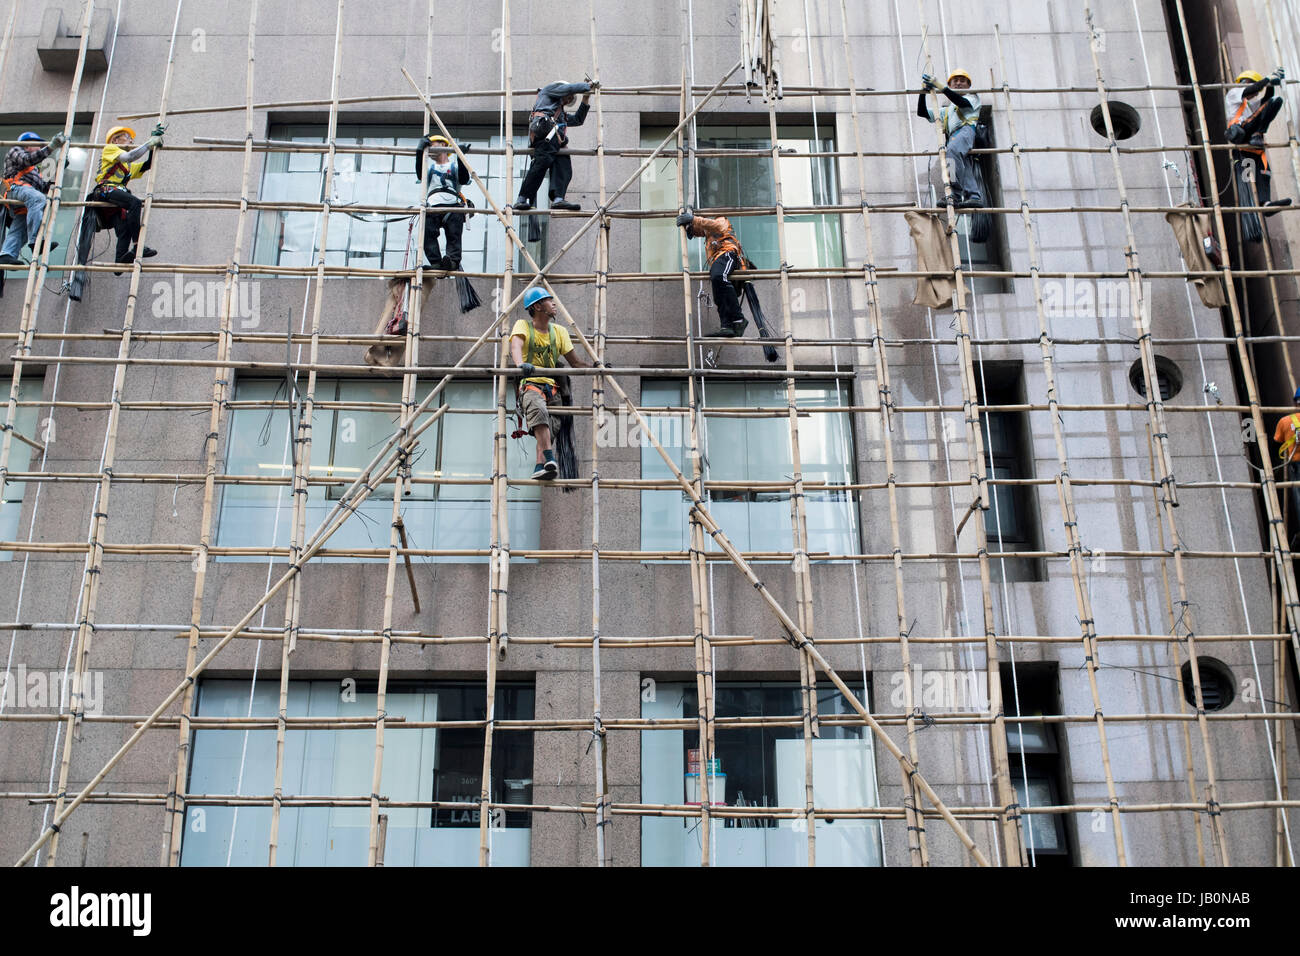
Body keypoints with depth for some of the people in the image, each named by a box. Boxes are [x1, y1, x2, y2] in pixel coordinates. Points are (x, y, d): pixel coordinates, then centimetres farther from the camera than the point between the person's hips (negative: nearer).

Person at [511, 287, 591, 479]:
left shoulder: (558, 331, 17)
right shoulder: (523, 326, 4)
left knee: (547, 429, -15)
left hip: (551, 386, 6)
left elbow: (575, 363, 16)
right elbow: (516, 347, -18)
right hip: (530, 385, -6)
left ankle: (540, 467, -23)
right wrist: (521, 364, -41)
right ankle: (549, 458, -47)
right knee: (538, 410, -36)